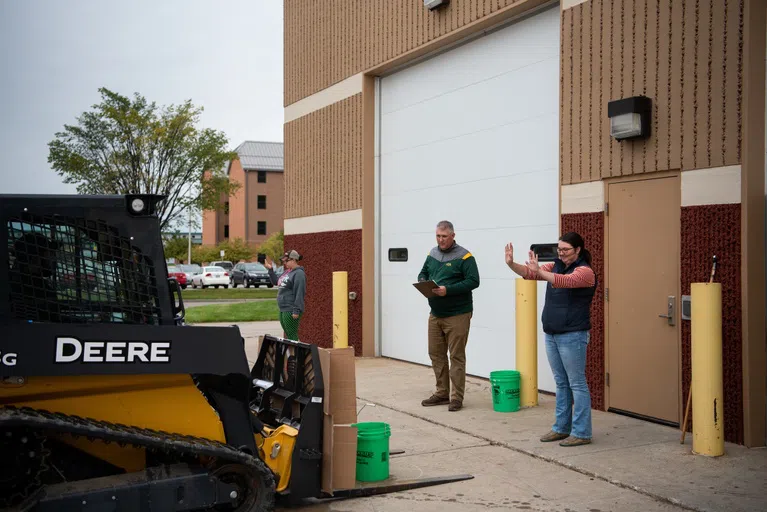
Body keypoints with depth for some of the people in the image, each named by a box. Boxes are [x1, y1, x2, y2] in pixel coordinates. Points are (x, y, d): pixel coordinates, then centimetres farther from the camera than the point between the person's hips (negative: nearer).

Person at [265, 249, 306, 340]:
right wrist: (270, 269, 15)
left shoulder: (298, 273, -14)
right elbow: (275, 281, 27)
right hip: (283, 309, 10)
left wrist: (296, 311, -23)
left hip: (291, 311, -10)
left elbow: (299, 293, -20)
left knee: (292, 336, -7)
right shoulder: (287, 272, 14)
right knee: (288, 335, 14)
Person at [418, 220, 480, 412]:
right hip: (435, 315, 7)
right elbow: (423, 273, 21)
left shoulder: (464, 257, -9)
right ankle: (442, 393, 22)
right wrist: (423, 282, -3)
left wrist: (448, 290, -24)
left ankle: (457, 397, 5)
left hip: (457, 315, -7)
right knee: (436, 354, 11)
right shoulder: (432, 254, 12)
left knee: (456, 356, -2)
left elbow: (473, 281, -16)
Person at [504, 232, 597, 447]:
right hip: (551, 334, 8)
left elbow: (565, 281, -30)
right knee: (561, 383, 14)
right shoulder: (556, 266, 11)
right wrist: (511, 264, -17)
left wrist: (539, 271, -41)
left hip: (572, 336, -8)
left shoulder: (584, 271, -11)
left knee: (577, 384, -2)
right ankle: (561, 428, 21)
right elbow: (529, 272, 1)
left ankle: (581, 433, 3)